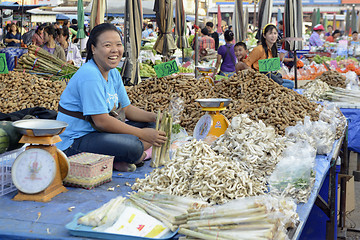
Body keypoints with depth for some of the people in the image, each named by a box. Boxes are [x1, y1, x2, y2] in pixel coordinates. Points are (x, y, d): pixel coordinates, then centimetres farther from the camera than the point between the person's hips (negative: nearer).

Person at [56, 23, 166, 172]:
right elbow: (101, 121, -24)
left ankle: (118, 160, -9)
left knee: (150, 125, 6)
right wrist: (142, 134, -20)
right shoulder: (89, 75, -21)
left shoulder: (113, 73, 8)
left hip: (96, 132, 10)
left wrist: (155, 117, -4)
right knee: (133, 146, -30)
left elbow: (126, 108, 13)